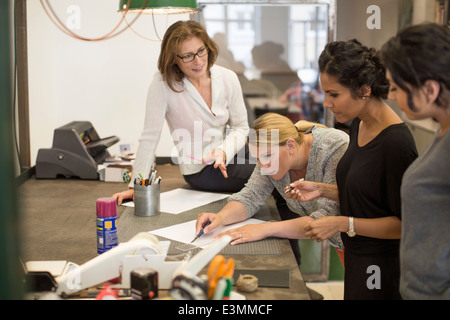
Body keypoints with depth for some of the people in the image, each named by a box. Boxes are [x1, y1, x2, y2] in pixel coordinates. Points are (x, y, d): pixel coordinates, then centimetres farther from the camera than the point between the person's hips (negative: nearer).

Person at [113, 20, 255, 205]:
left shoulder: (228, 78, -5)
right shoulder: (162, 84, -17)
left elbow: (240, 127, 1)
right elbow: (150, 137, -16)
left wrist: (224, 151, -19)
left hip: (231, 153, 5)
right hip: (202, 170, -5)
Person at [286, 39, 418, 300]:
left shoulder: (397, 143, -24)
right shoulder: (359, 125, 3)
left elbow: (405, 223, -20)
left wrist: (342, 224, -22)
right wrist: (322, 190, 3)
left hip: (381, 270, -8)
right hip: (357, 259, 8)